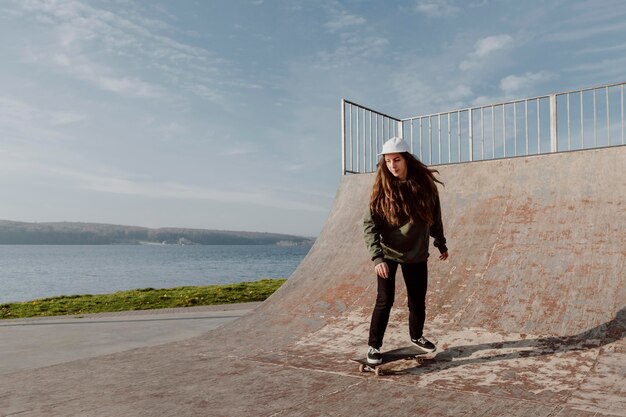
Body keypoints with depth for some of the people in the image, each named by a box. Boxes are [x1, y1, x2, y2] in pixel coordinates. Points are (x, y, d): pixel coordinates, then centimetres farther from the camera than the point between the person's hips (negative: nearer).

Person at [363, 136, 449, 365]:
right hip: (388, 254, -2)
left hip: (417, 254, 3)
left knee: (418, 300, 12)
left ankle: (416, 336, 37)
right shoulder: (382, 188, -11)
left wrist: (441, 244, 15)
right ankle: (374, 346, 11)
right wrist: (377, 257, -26)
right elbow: (369, 225, -15)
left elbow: (435, 217, 9)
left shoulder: (425, 184, -5)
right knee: (385, 301, -5)